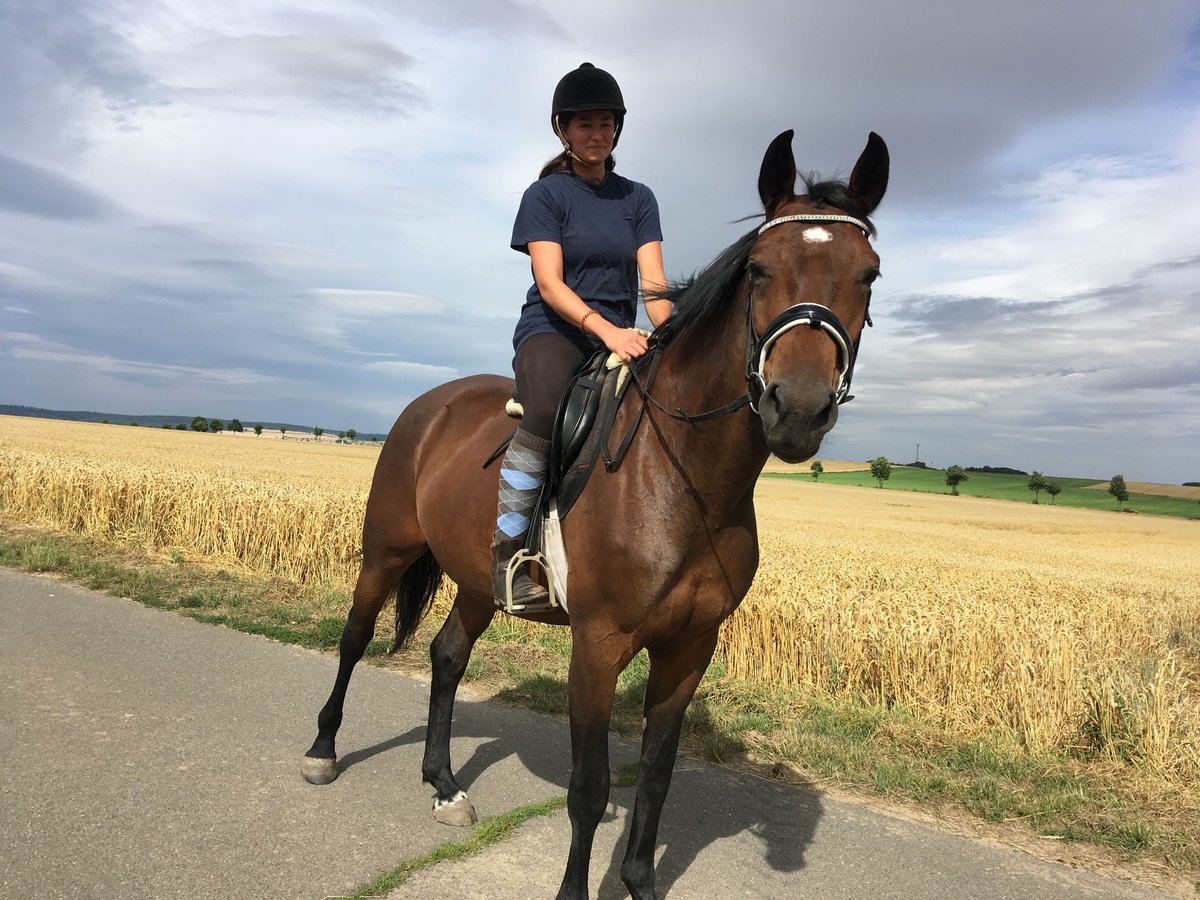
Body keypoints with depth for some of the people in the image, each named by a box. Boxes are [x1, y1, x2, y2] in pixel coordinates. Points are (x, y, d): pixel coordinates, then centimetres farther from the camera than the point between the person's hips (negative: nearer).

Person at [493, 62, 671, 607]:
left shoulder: (638, 198, 14)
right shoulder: (545, 194, 3)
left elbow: (652, 280, 2)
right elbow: (549, 283, -10)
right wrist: (605, 328, -28)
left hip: (620, 338, 5)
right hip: (552, 330, -5)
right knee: (547, 413, -36)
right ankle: (503, 557, -30)